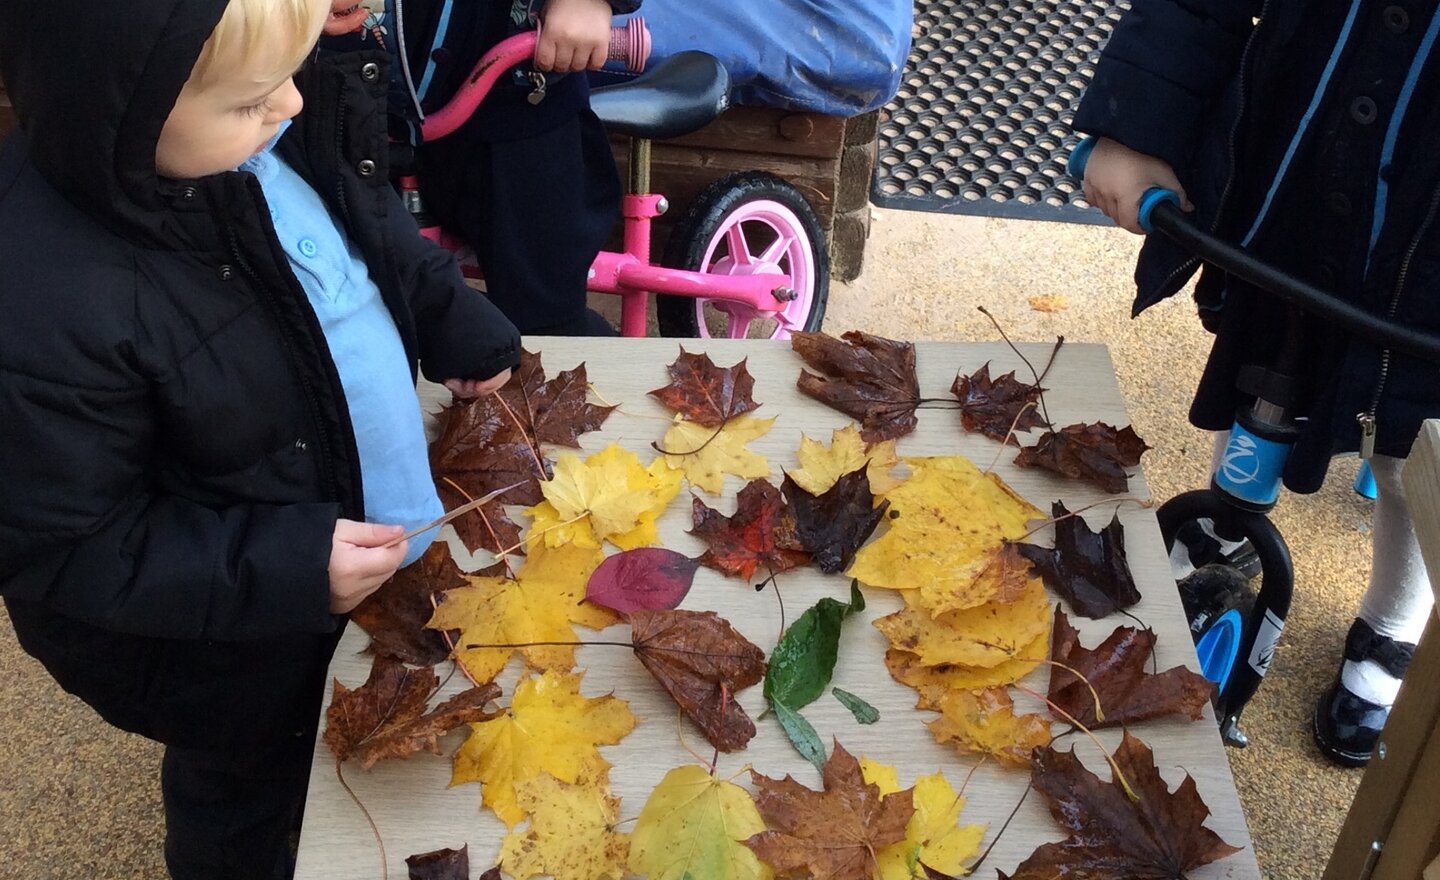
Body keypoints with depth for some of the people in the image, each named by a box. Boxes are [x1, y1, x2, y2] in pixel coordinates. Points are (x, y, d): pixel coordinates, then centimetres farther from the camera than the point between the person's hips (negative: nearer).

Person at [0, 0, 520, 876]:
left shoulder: (264, 129, -17)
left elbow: (371, 224, 6)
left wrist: (454, 319, -3)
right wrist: (283, 568, -32)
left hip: (373, 536, 7)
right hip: (239, 649, -7)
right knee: (248, 806, 25)